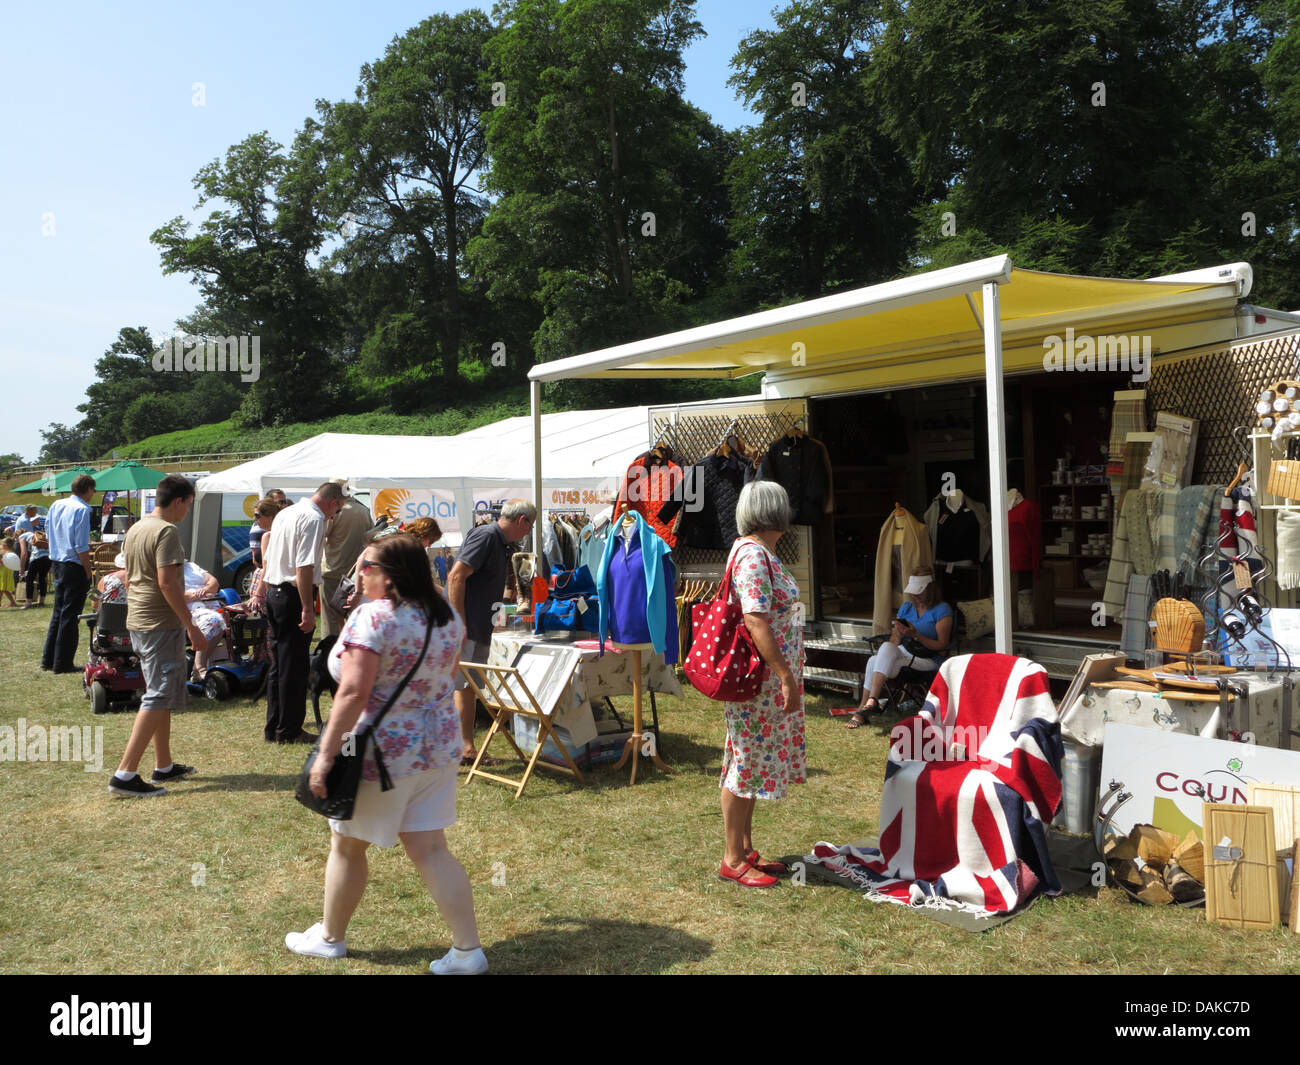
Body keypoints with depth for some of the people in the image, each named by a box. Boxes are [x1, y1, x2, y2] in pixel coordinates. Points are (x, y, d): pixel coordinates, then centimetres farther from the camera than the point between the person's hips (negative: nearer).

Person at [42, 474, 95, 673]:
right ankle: (63, 663, 6)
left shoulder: (56, 505, 8)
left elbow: (48, 531, 18)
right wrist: (88, 573, -11)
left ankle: (48, 659, 25)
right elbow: (82, 547, -18)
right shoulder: (82, 510, -16)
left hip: (56, 563, 8)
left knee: (58, 612, 18)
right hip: (74, 567, -8)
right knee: (70, 615, 0)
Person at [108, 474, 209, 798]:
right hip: (161, 625, -10)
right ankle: (125, 775, -8)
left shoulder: (135, 529, 13)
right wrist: (192, 626, -20)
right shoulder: (166, 531, -16)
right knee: (159, 698, -6)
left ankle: (164, 766, 24)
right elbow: (166, 582, -23)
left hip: (137, 622, 10)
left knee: (161, 695, 17)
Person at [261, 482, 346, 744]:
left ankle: (273, 728, 22)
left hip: (273, 593, 10)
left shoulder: (285, 513, 16)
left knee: (279, 664, 15)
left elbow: (267, 559, 21)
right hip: (292, 596, -9)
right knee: (294, 666, -1)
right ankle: (289, 731, 6)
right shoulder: (314, 519, -13)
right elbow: (304, 567, -21)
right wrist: (307, 609, -22)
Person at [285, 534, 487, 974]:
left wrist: (326, 753, -21)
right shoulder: (447, 617, 3)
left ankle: (330, 937, 33)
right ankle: (467, 950, 8)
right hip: (438, 747, 7)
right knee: (429, 849, 10)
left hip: (382, 752, -6)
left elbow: (353, 693, -25)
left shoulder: (371, 618, -19)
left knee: (346, 846, 15)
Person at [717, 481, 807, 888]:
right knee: (747, 763, -2)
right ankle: (732, 859, 9)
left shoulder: (757, 551, 14)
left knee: (749, 762, 15)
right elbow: (756, 622, -25)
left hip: (766, 682, 10)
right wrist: (786, 676, -25)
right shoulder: (753, 555, -18)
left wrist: (786, 675, 21)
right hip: (757, 680, -10)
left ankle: (745, 850, 25)